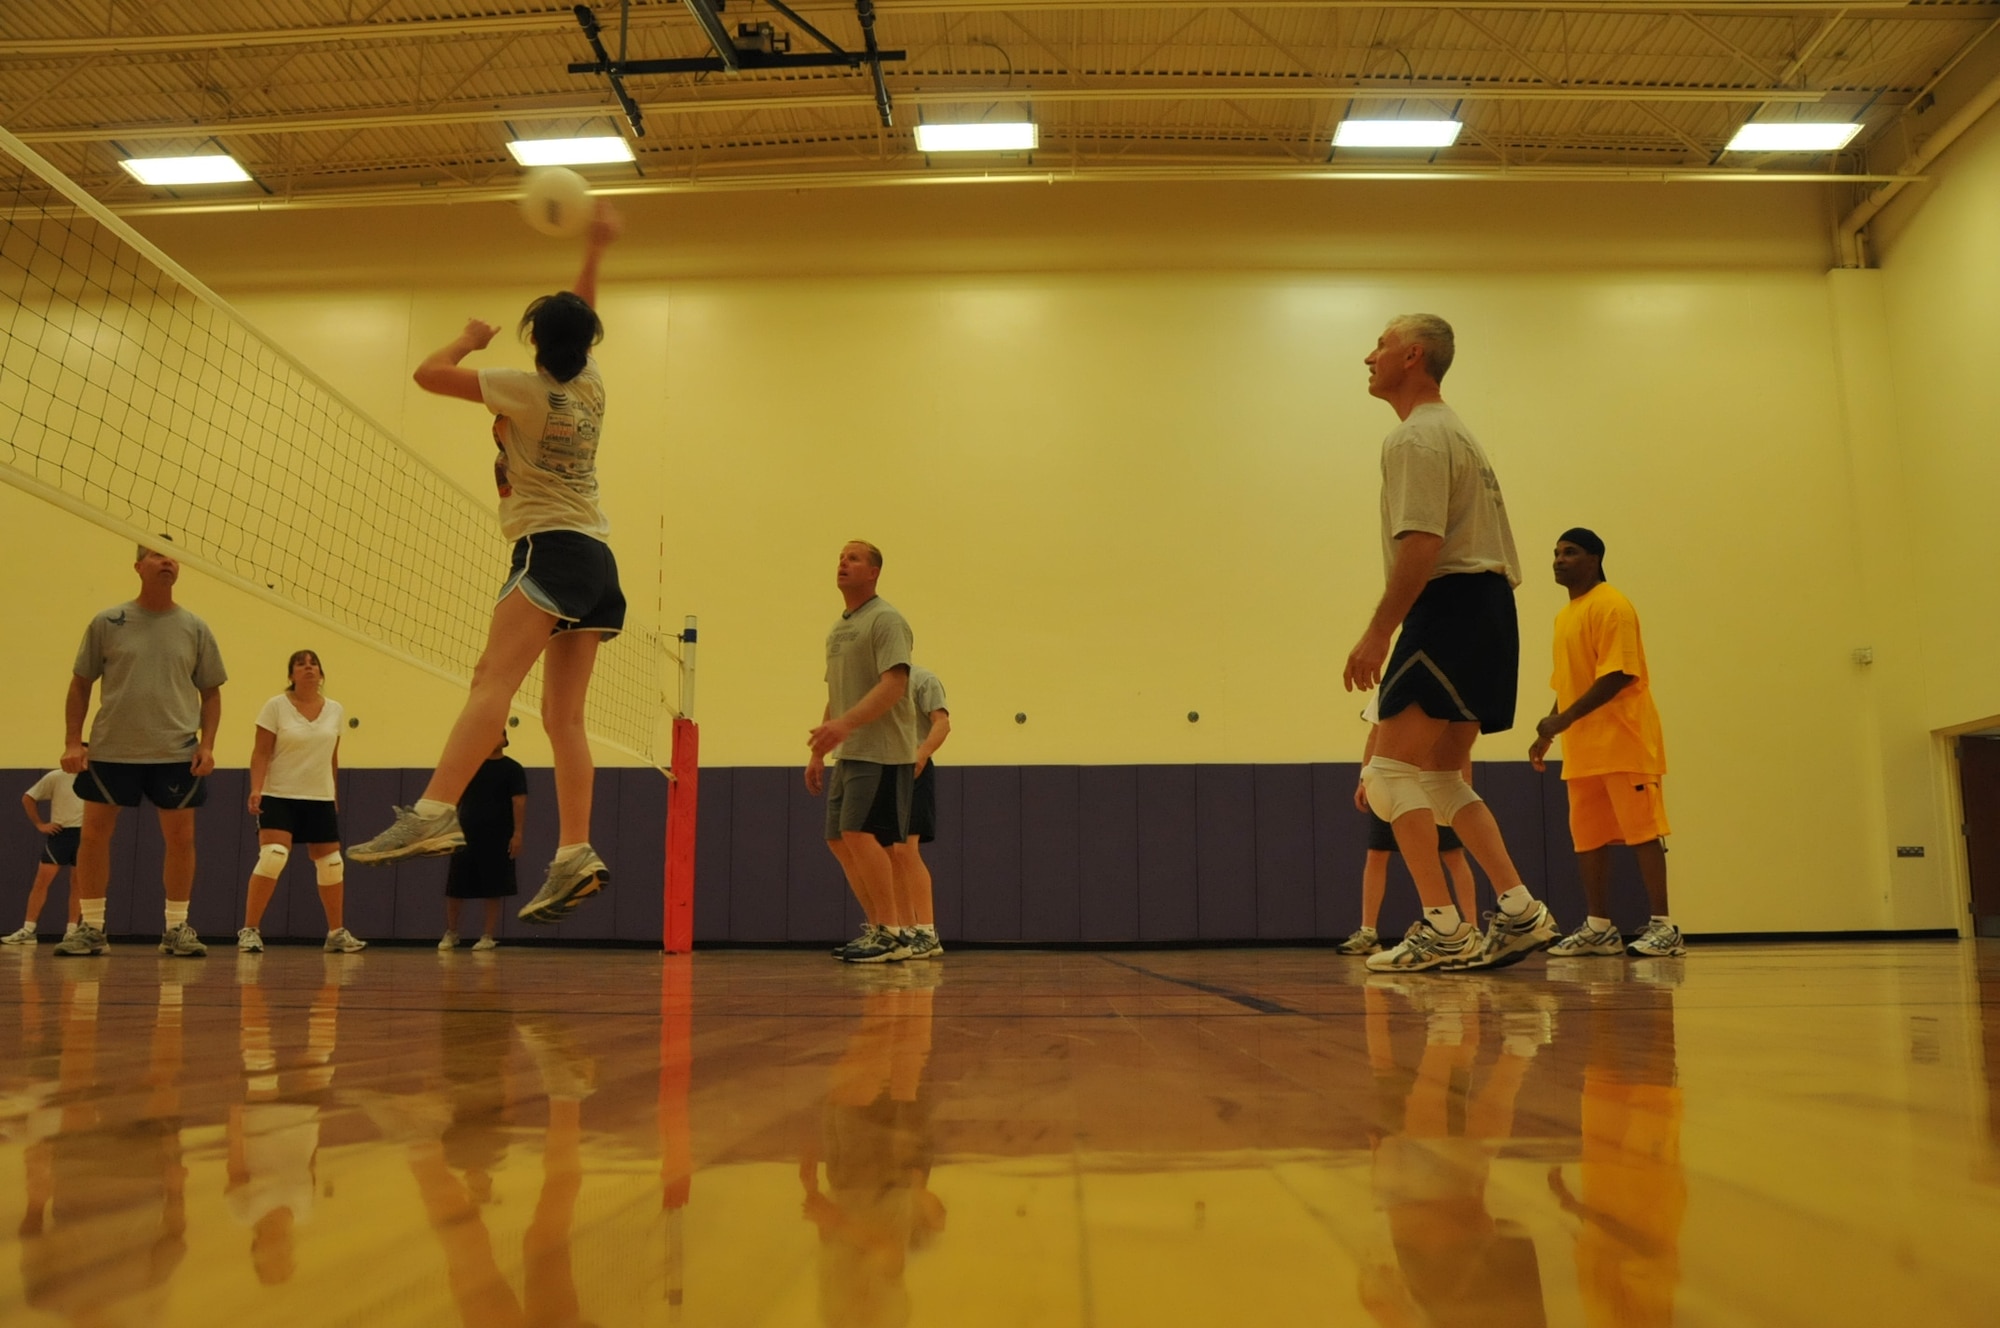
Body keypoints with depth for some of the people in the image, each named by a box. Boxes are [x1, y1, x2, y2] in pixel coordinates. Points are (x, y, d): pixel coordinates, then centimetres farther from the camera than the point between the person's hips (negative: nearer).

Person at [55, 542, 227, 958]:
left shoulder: (195, 629, 5)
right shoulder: (106, 623, 2)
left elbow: (211, 692, 8)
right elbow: (80, 684, 6)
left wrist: (207, 744, -3)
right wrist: (72, 742, -2)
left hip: (177, 753, 0)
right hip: (110, 749, 0)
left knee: (181, 837, 1)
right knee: (93, 834, 2)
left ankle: (177, 929, 12)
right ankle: (89, 928, 15)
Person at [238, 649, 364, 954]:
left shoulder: (335, 710, 6)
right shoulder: (276, 706, -5)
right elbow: (260, 752, -8)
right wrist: (256, 789, -21)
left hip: (321, 799, 4)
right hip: (280, 796, -4)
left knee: (331, 865, 7)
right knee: (272, 858, -19)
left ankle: (337, 933, 20)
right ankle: (249, 931, -9)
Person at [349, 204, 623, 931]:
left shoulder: (526, 389, -3)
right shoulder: (591, 386, 14)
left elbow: (428, 372, 1)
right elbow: (580, 319, 33)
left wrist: (471, 337, 19)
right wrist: (595, 248, 40)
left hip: (551, 550, -7)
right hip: (597, 560, 7)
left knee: (492, 680, -23)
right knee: (563, 715, 1)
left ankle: (435, 812, -38)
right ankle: (576, 853, -7)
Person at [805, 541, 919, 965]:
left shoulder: (886, 620, -8)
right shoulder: (838, 628, 19)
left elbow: (894, 684, -20)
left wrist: (845, 723, -29)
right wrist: (818, 752, 19)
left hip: (881, 751, -9)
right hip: (848, 754, 9)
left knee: (860, 834, -15)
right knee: (839, 839, 7)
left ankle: (891, 934, -7)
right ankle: (877, 926, 16)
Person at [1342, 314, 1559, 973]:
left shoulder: (1417, 436, -8)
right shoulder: (1454, 431, 25)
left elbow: (1422, 543, -20)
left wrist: (1378, 632, -21)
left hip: (1450, 605, -10)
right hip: (1486, 605, 10)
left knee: (1392, 771, -10)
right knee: (1440, 778, 12)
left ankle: (1442, 926, -13)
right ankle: (1520, 911, 9)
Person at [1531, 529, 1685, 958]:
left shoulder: (1611, 605, -9)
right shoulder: (1564, 616, 18)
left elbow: (1616, 675, -18)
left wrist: (1563, 720, -22)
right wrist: (1547, 733, 15)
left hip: (1622, 742, -8)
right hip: (1582, 748, 9)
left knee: (1641, 830, -5)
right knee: (1587, 837, 8)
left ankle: (1662, 926, -1)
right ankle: (1598, 928, 14)